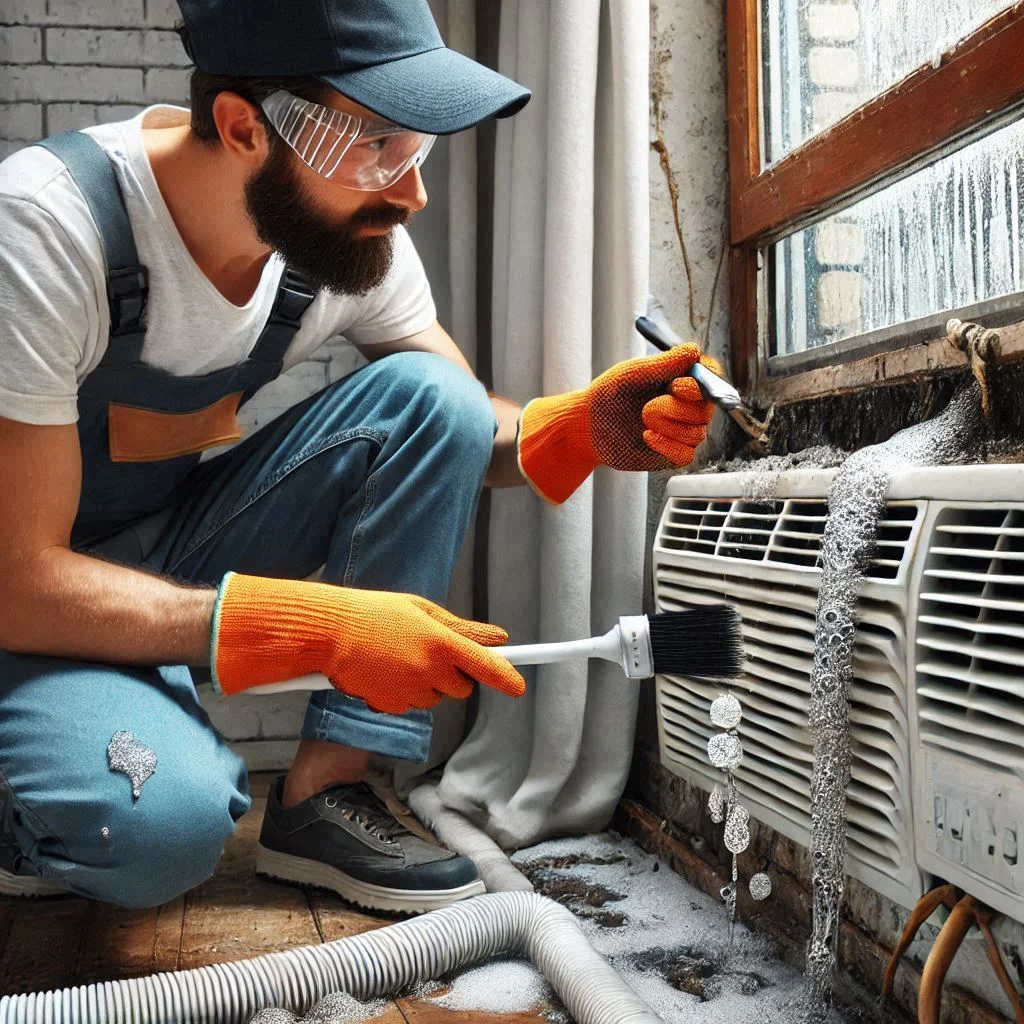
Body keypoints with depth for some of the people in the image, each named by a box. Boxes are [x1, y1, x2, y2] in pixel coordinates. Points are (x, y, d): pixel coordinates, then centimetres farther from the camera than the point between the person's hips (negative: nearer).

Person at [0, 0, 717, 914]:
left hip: (176, 544, 5)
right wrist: (322, 628, -37)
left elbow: (466, 429, -1)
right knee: (162, 820, -35)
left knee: (427, 397, -17)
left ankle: (322, 795, -11)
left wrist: (581, 428, -25)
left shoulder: (353, 226, -13)